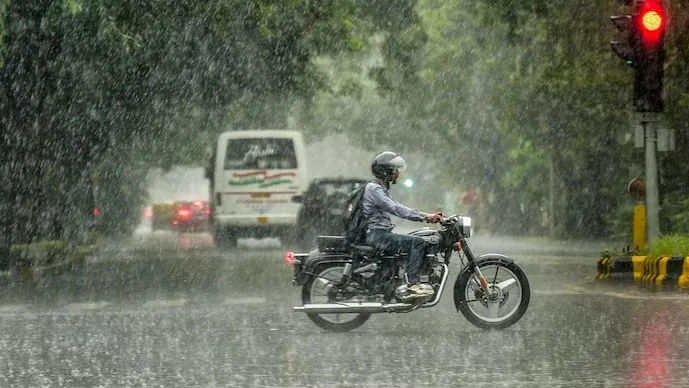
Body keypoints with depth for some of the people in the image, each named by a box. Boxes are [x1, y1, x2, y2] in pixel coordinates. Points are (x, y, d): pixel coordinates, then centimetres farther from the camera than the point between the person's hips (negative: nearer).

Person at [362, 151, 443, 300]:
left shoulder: (381, 188, 22)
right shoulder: (374, 189, -12)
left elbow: (397, 208, 20)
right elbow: (395, 208, -24)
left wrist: (426, 216, 9)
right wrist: (424, 216, -28)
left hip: (380, 234, 11)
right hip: (376, 235, -11)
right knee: (417, 243, -18)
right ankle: (411, 285, -24)